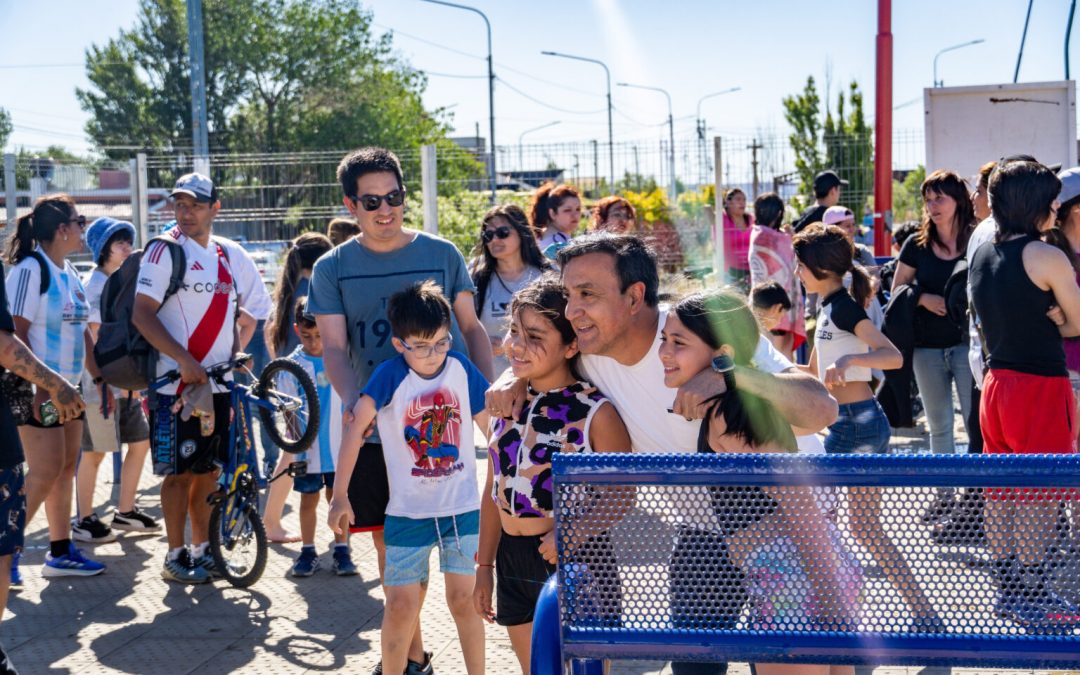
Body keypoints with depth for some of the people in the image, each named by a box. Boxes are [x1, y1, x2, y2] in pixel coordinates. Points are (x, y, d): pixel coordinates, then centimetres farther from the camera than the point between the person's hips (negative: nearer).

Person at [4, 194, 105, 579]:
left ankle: (61, 553, 16)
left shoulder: (69, 272, 13)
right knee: (46, 471, -11)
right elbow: (16, 332, -19)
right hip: (39, 391, -9)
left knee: (66, 469, 10)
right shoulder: (31, 268, -14)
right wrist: (38, 385, -23)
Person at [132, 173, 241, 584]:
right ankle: (175, 557, 6)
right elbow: (142, 315, -14)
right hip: (178, 383, -6)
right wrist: (185, 360, -22)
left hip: (217, 384, 6)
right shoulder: (165, 252, -7)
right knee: (180, 471, -2)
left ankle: (203, 549, 21)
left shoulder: (223, 256, 13)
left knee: (209, 470, 11)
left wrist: (237, 357, 8)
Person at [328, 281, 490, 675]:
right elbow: (356, 428, -16)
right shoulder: (391, 375, -13)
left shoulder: (461, 368, -5)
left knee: (464, 599, 6)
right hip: (408, 511, -2)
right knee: (402, 605, -1)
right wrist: (340, 497, -20)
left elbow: (492, 425, 5)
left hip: (462, 508, 2)